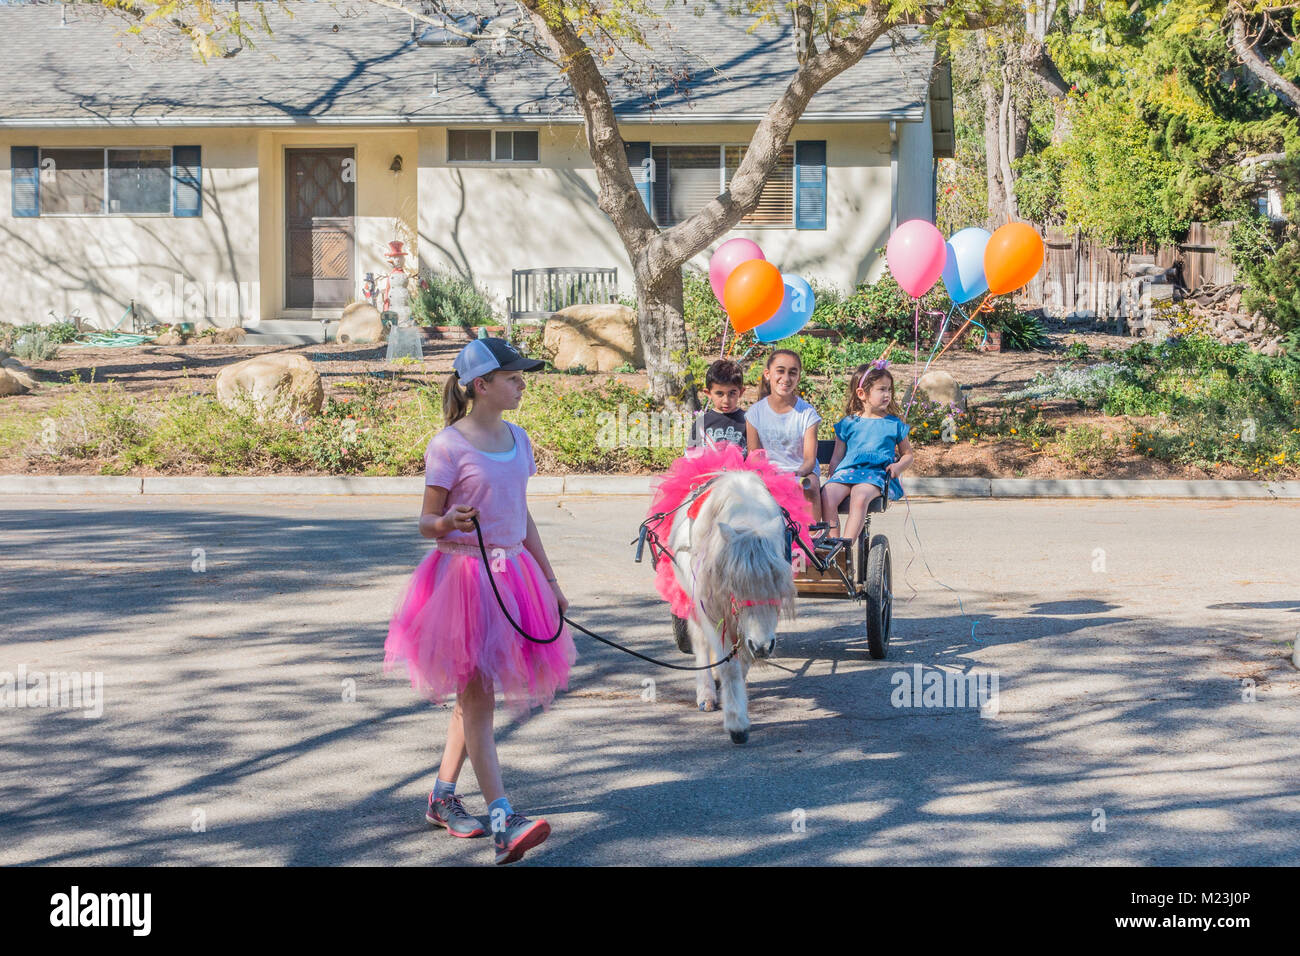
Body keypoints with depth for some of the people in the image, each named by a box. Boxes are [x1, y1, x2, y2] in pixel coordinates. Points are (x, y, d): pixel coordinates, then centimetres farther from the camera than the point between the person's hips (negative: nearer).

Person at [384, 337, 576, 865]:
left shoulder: (517, 439, 10)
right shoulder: (448, 446, -10)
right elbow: (427, 522, -8)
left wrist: (549, 581, 19)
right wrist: (448, 522, -31)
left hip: (512, 574, 7)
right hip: (465, 576, -7)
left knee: (475, 695, 13)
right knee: (477, 695, -8)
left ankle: (442, 797, 27)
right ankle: (502, 820, -14)